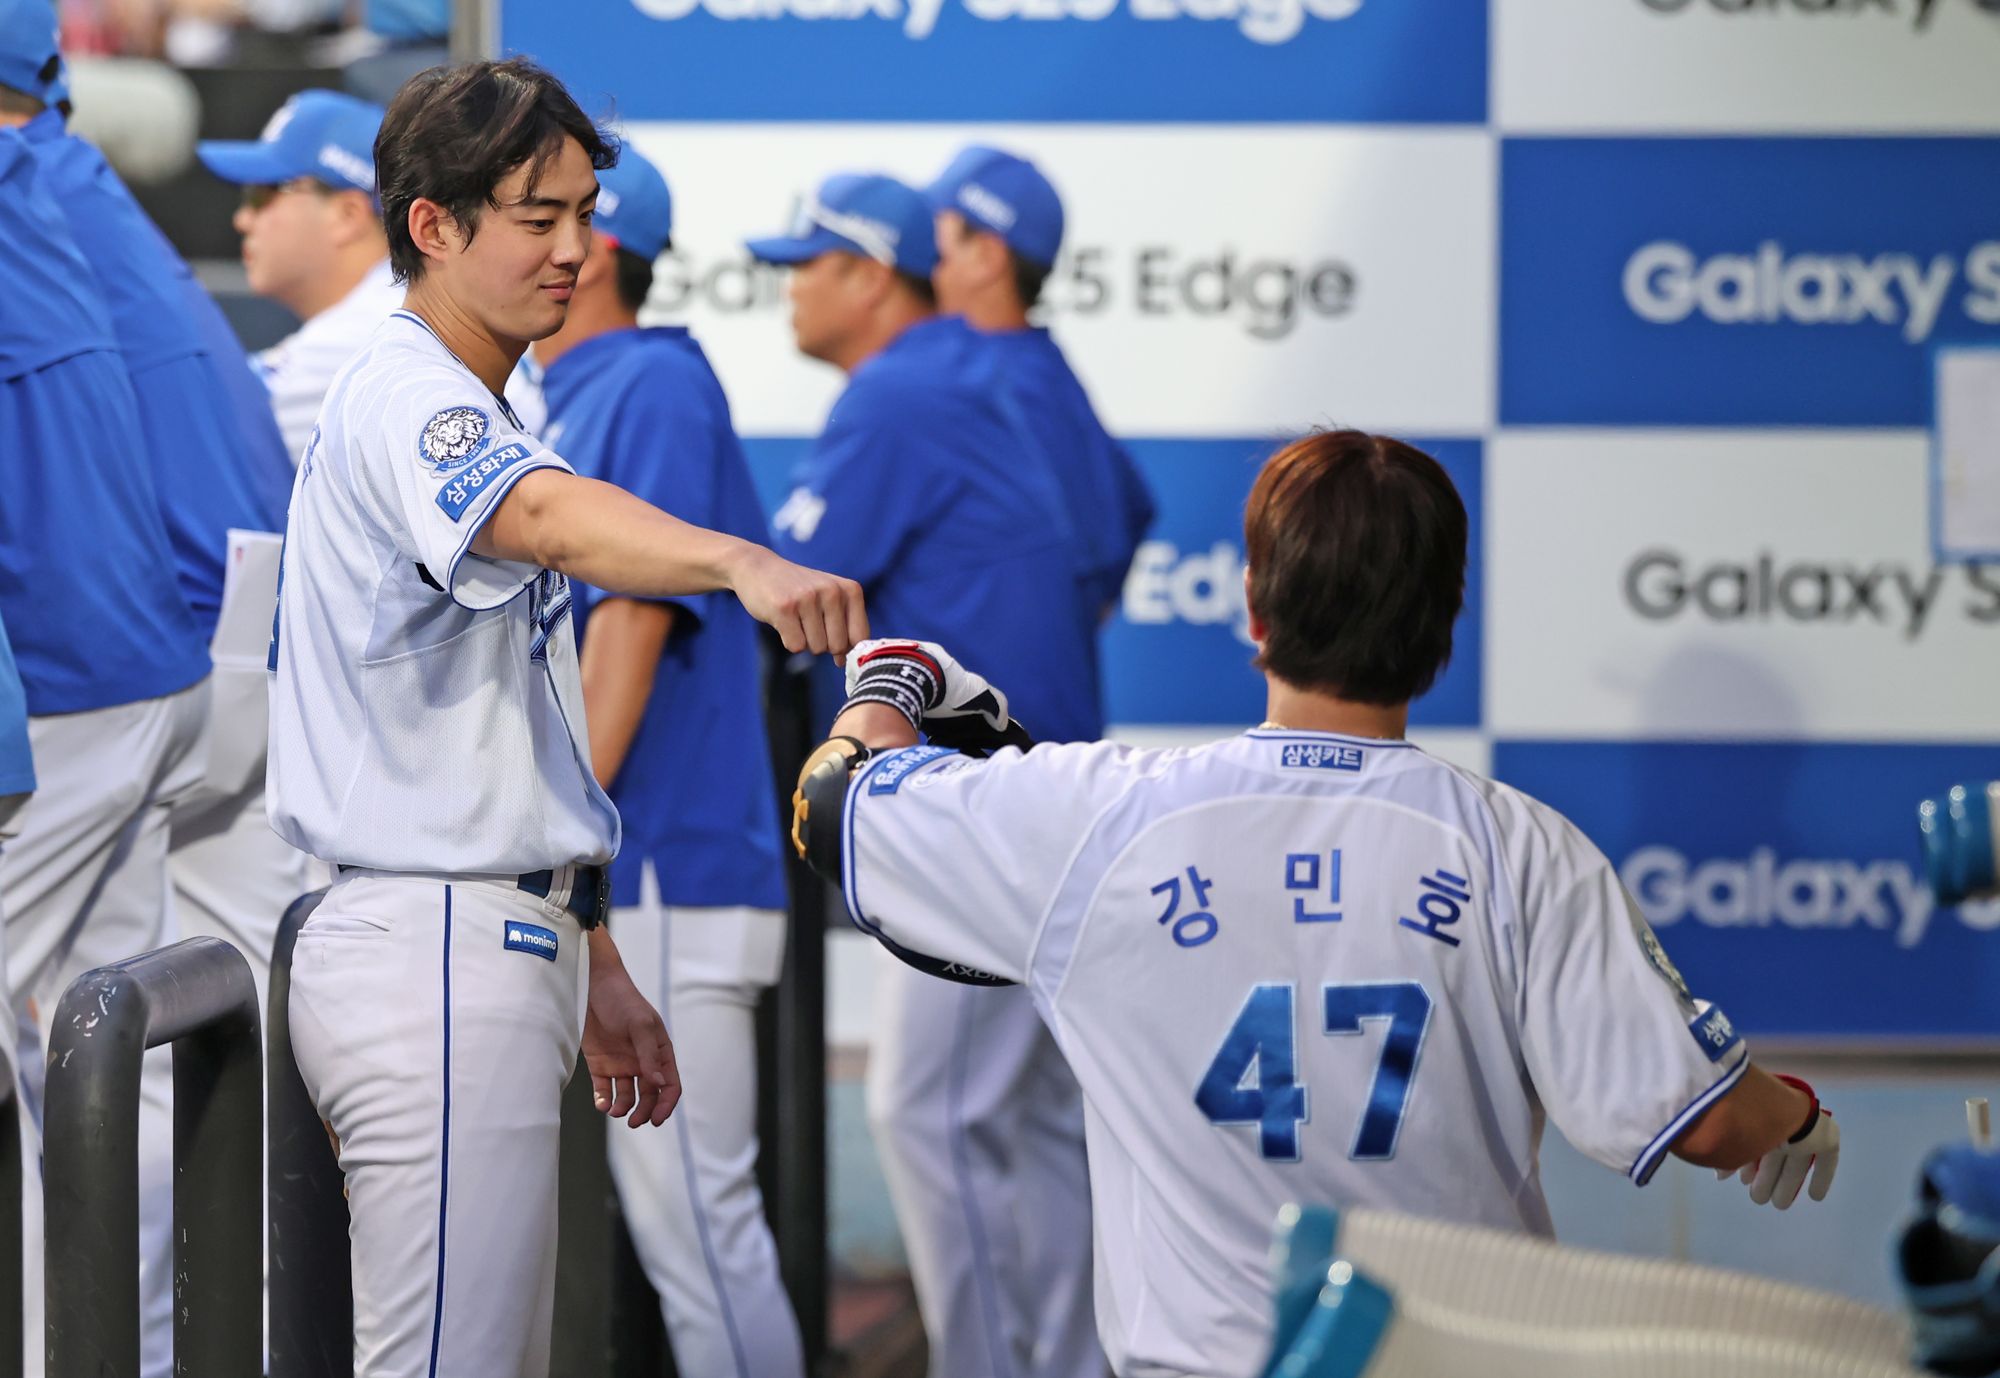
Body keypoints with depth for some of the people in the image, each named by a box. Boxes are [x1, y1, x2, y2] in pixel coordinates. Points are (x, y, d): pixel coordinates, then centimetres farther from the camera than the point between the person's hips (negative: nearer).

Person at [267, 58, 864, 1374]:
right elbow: (548, 516, -37)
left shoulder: (469, 416, 20)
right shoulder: (403, 400, -13)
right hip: (433, 955, -11)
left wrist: (594, 970, 23)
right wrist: (742, 562, -55)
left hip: (500, 945, 11)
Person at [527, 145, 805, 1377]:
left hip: (661, 873, -9)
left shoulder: (653, 385, -11)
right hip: (604, 891, 9)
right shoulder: (568, 402, 17)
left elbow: (634, 623, -18)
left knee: (695, 1217, -7)